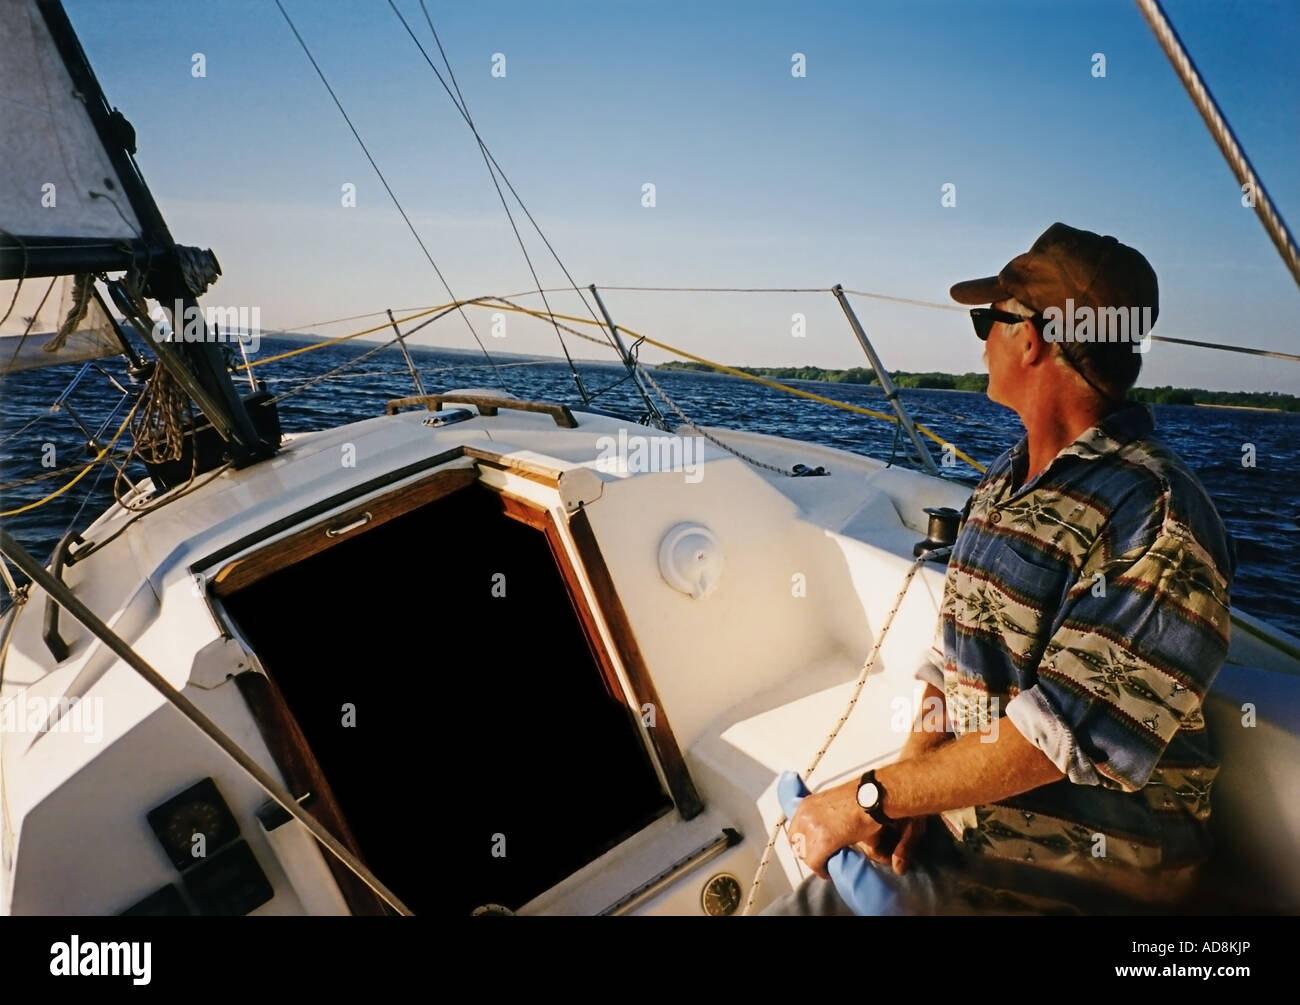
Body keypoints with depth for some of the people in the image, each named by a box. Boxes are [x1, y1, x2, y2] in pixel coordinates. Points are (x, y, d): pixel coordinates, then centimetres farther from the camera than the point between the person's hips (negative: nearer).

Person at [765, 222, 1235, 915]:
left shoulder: (1158, 517, -20)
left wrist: (871, 797, -20)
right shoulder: (1002, 483, 8)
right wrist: (911, 770, -7)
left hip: (1080, 876, -7)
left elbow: (1063, 736, -25)